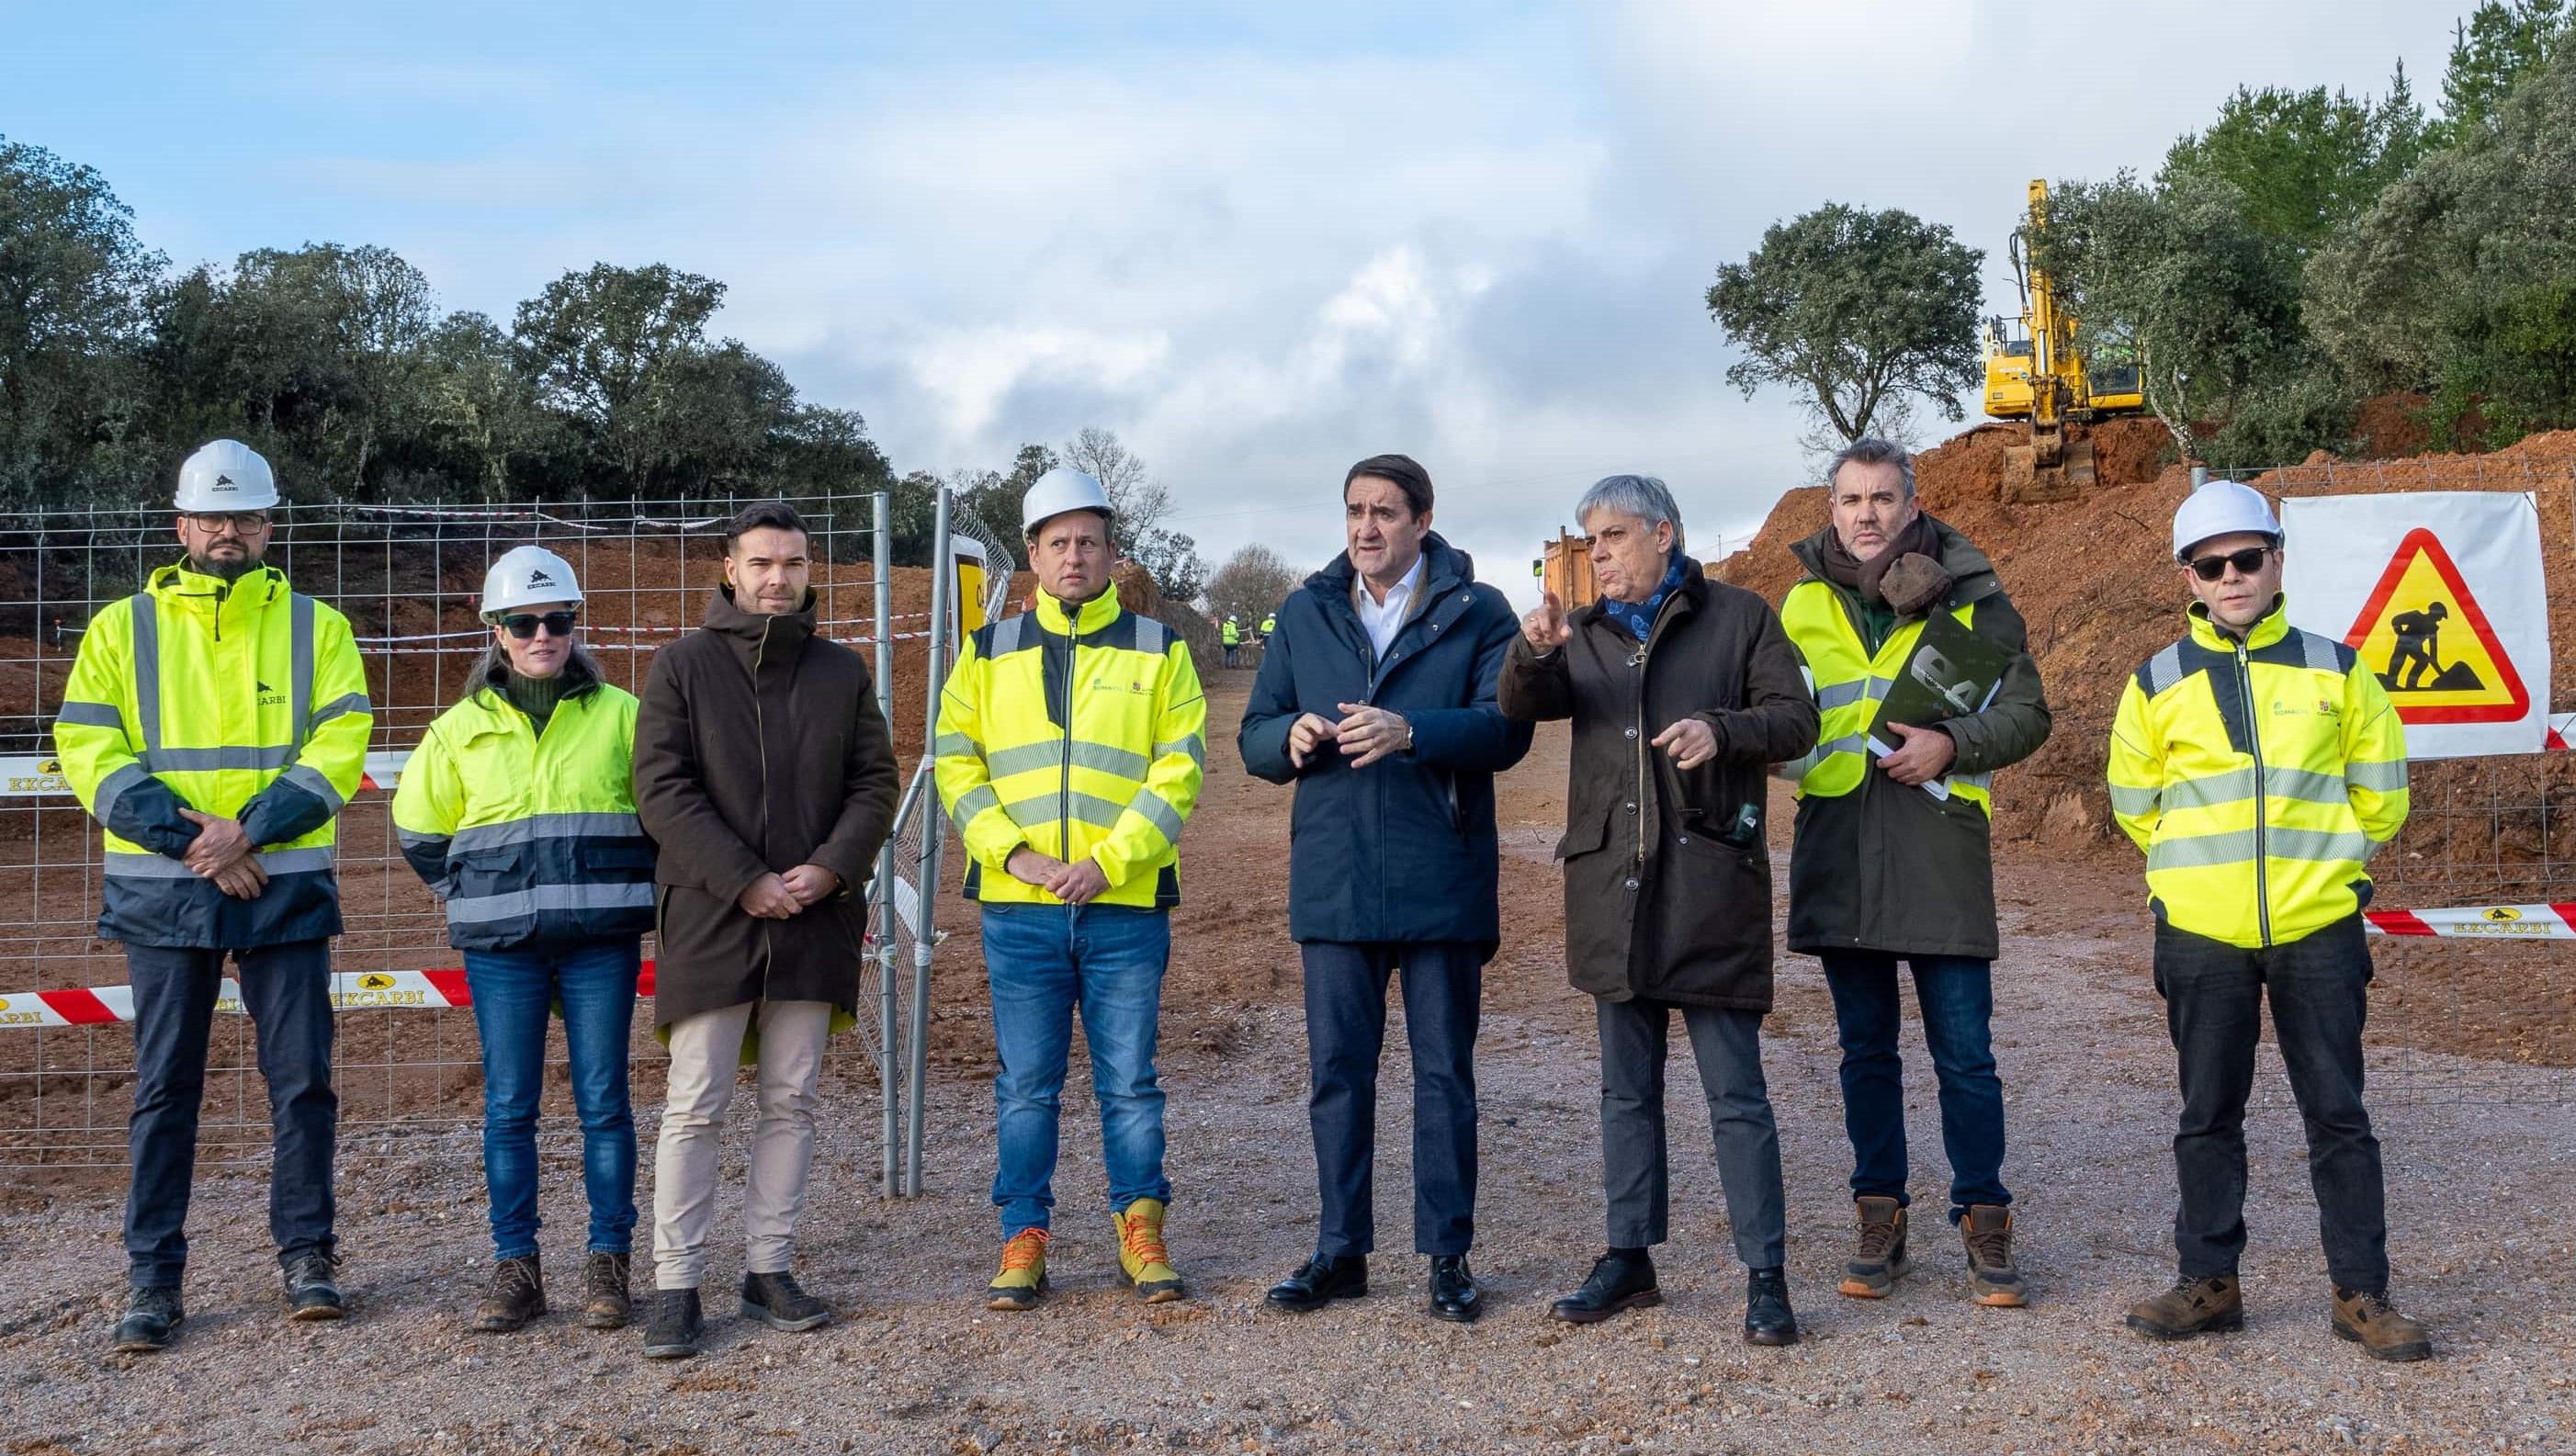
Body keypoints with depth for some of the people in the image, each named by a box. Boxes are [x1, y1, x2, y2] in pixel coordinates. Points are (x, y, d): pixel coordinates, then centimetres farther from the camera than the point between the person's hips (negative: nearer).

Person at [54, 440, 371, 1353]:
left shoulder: (314, 625, 7)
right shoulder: (122, 627, 8)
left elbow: (338, 746, -3)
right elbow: (87, 749, -1)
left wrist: (249, 830, -15)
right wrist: (187, 834, -13)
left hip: (285, 888, 0)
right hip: (160, 892, 0)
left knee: (301, 1077, 3)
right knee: (164, 1085, 5)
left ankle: (307, 1256, 16)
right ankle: (152, 1277, 13)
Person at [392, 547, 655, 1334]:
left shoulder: (620, 714, 5)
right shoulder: (462, 727, 8)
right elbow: (419, 831, 18)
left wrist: (619, 889, 8)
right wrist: (478, 899, 12)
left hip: (602, 939, -1)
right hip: (501, 946, 1)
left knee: (603, 1103, 1)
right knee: (508, 1107, 3)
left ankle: (608, 1262, 10)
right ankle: (514, 1268, 12)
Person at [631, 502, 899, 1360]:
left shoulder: (842, 671, 11)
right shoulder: (683, 667, 1)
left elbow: (876, 782, 8)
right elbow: (661, 789, -7)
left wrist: (830, 868, -10)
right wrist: (745, 881, -14)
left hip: (813, 918, 3)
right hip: (711, 915, -3)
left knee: (791, 1103, 8)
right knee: (695, 1107, -2)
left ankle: (769, 1270, 17)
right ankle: (675, 1284, 4)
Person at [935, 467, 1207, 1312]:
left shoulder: (1157, 651, 5)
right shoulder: (990, 652, 10)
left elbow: (1178, 771, -1)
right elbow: (955, 763, 5)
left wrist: (1109, 861, -12)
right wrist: (1010, 851, -9)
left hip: (1126, 907, -1)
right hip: (1017, 909, 1)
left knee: (1130, 1082, 6)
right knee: (1025, 1086, 6)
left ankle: (1139, 1230, 19)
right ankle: (1024, 1240, 16)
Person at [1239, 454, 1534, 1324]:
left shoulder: (1478, 613, 1)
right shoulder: (1305, 615, 12)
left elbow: (1506, 729, -12)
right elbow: (1254, 739, 10)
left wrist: (1410, 730, -28)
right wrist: (1291, 737, -13)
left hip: (1440, 883, -3)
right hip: (1333, 884, 3)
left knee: (1445, 1074, 5)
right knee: (1337, 1072, 8)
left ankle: (1448, 1257, 15)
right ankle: (1341, 1252, 19)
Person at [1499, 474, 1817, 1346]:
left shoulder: (1737, 618, 4)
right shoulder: (1583, 635, 13)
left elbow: (1795, 718, 1)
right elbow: (1523, 706, -2)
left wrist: (1723, 730, -19)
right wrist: (1532, 654, -24)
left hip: (1709, 881, -4)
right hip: (1612, 884, 4)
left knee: (1736, 1092, -2)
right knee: (1626, 1088, 13)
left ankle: (1765, 1275, 6)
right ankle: (1629, 1258, 23)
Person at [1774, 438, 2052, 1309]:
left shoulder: (1972, 599, 2)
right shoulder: (1802, 606, 11)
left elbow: (2026, 714, 1)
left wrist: (1952, 744, -14)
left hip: (1940, 848, -3)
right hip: (1837, 852, 3)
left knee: (1964, 1054, 1)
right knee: (1866, 1049, 11)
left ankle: (1984, 1224, 13)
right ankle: (1879, 1223, 20)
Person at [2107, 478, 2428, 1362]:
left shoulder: (2336, 671, 3)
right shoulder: (2158, 685, 2)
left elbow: (2379, 795, 11)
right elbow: (2134, 803, 12)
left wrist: (2316, 860, 12)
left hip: (2318, 930, 0)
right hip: (2201, 935, 0)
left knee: (2338, 1114, 5)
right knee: (2208, 1115, 9)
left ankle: (2361, 1294, 14)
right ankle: (2209, 1282, 20)